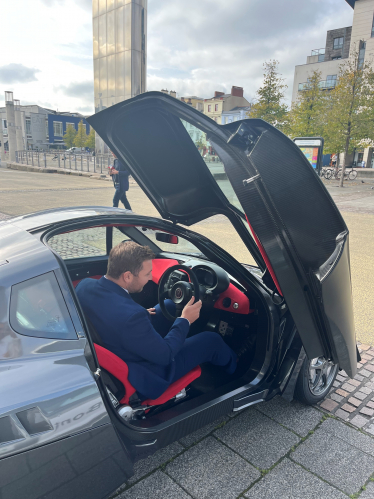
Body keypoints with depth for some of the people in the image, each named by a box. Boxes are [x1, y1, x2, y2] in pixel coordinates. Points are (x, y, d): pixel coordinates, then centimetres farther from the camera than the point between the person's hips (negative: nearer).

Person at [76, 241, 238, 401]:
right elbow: (164, 355, -24)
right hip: (143, 377, -7)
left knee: (170, 305, 18)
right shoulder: (130, 316, -41)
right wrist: (185, 320, -12)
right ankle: (232, 364, 44)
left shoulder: (84, 285, -17)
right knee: (212, 339, 11)